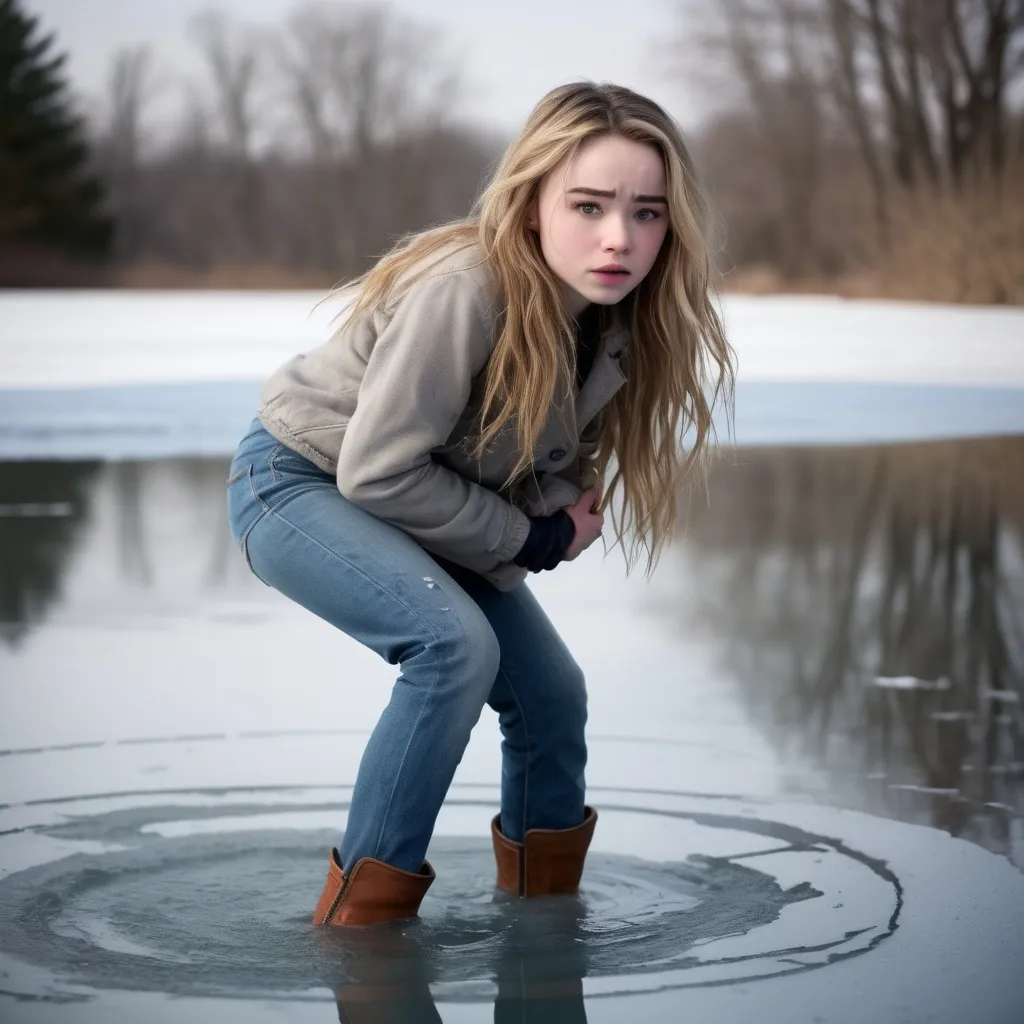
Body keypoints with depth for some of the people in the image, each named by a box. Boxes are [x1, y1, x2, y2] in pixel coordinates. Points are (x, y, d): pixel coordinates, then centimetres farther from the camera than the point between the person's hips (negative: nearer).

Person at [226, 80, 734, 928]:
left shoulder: (618, 320, -12)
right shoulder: (467, 291, -35)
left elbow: (561, 461, 3)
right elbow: (378, 471, -31)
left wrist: (559, 522, -19)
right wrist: (527, 538, -21)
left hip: (420, 511, 8)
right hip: (300, 481, -7)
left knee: (551, 692, 4)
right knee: (456, 644, -29)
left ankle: (543, 911, 28)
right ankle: (360, 916, -16)